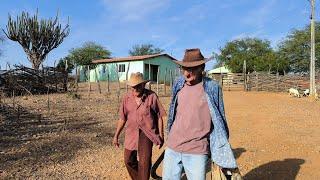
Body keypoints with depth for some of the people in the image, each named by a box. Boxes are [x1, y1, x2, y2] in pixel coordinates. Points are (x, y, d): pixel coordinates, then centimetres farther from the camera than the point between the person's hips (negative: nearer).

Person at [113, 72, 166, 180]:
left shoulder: (152, 96, -11)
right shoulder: (126, 98, -1)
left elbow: (159, 117, -4)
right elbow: (122, 118, 7)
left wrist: (161, 136, -2)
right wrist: (116, 136, 10)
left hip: (147, 133, -4)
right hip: (131, 133, 4)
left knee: (144, 162, -9)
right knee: (129, 160, 14)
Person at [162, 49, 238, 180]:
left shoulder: (212, 88, -10)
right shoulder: (178, 85, 3)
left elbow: (219, 121, -3)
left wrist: (221, 152, 0)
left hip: (197, 151, -4)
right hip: (172, 147, 5)